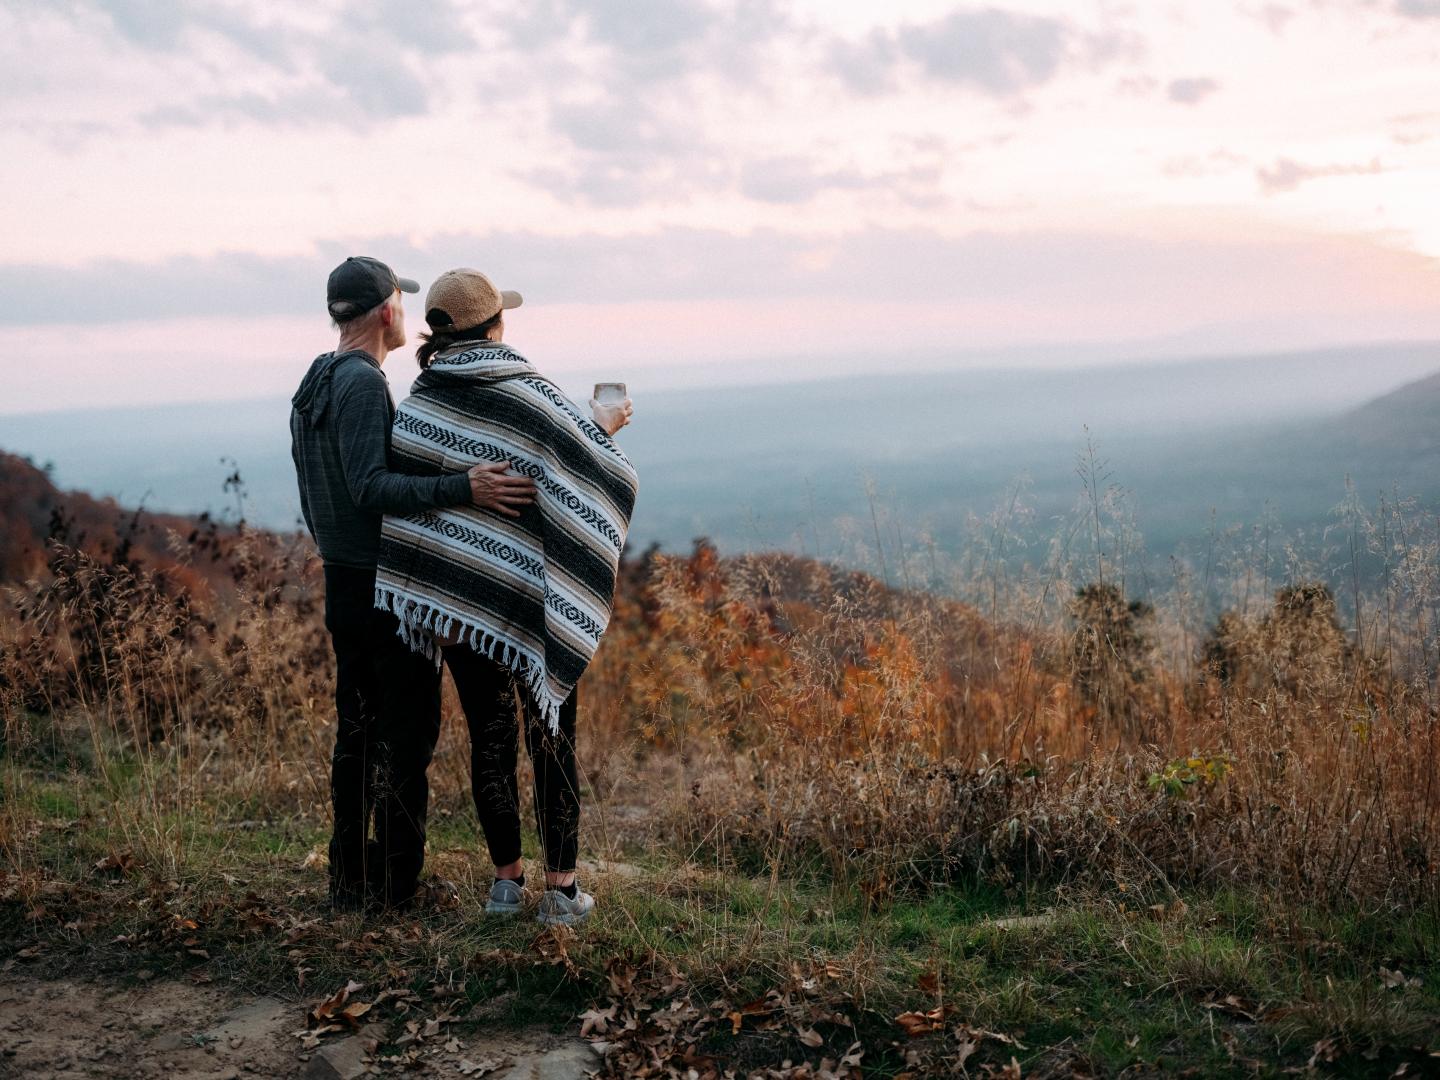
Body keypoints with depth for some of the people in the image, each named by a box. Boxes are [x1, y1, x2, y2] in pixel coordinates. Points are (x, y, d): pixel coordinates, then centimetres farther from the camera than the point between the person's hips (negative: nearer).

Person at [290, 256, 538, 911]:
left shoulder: (313, 385, 13)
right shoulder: (364, 383, -17)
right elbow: (372, 487, -29)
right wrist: (462, 489, -36)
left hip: (340, 582, 10)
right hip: (389, 587, -10)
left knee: (355, 730, 14)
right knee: (407, 732, -2)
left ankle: (349, 880, 21)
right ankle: (392, 883, 3)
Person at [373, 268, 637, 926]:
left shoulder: (420, 397, 2)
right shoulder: (527, 393, -12)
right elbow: (583, 475, -12)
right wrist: (601, 429, 7)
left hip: (454, 592, 4)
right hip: (527, 595, -4)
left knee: (489, 737, 12)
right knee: (551, 738, 6)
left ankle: (506, 879, 20)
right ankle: (561, 889, 9)